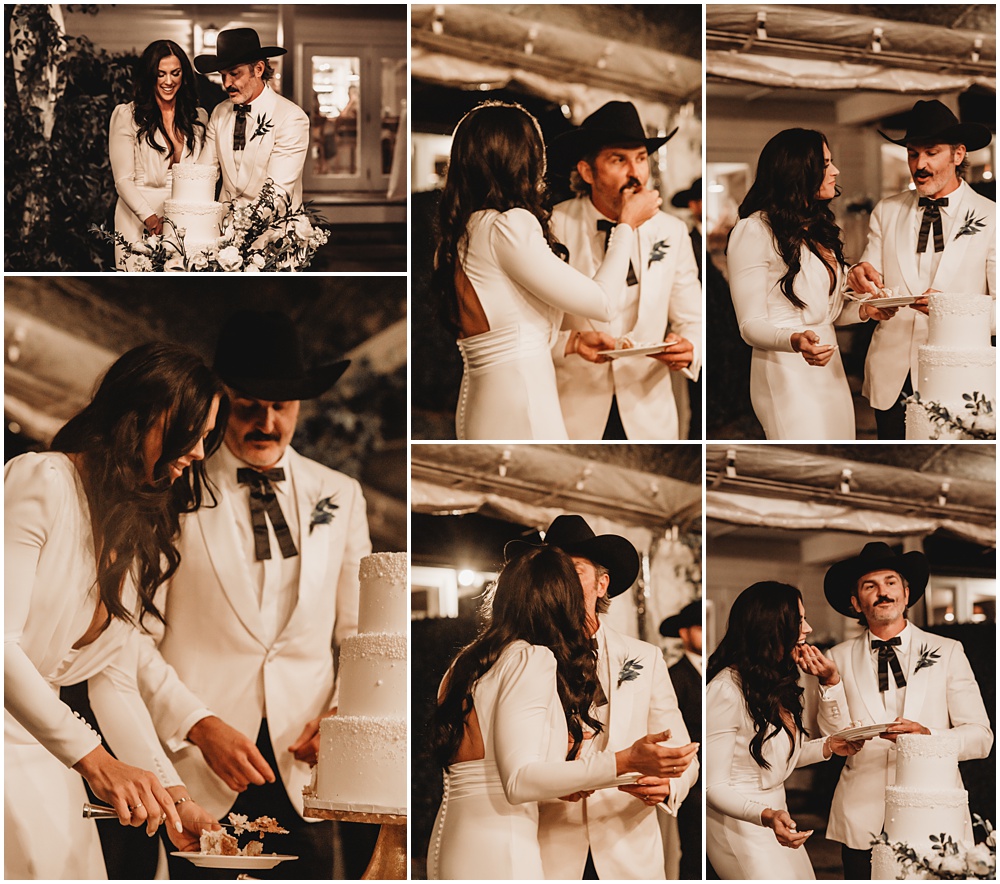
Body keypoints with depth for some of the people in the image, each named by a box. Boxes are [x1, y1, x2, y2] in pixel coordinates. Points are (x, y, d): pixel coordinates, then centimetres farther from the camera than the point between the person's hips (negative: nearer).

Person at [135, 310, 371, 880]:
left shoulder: (339, 496, 12)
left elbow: (362, 633, 15)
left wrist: (345, 715, -2)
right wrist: (201, 727, -15)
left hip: (303, 761, 3)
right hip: (200, 768, -3)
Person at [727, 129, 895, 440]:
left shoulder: (819, 228, 18)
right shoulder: (754, 231, -9)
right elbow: (751, 324, -12)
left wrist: (864, 310, 2)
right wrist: (795, 341, -31)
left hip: (830, 370, 8)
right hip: (786, 375, -8)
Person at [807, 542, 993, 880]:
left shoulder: (947, 652, 6)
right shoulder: (840, 657, 8)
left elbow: (981, 737, 1)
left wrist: (927, 737, -16)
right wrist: (831, 683, -12)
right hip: (863, 823, 1)